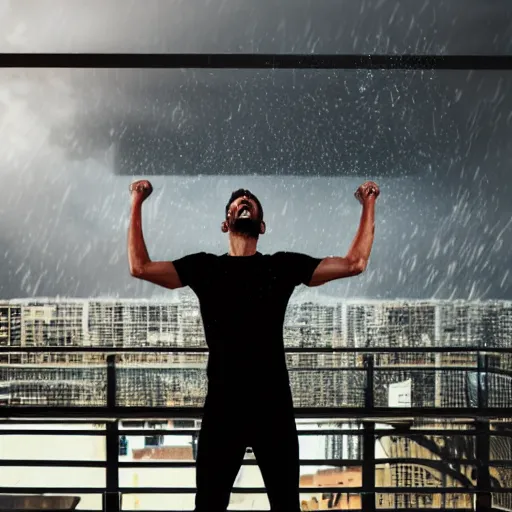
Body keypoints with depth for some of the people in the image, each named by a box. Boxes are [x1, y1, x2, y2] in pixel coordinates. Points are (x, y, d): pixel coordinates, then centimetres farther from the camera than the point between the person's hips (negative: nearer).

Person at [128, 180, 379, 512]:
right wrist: (137, 204, 2)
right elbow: (140, 267, -1)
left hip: (274, 406, 1)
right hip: (222, 406, 0)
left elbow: (355, 264, 5)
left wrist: (369, 205, 4)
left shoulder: (284, 266, 8)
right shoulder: (204, 267, 8)